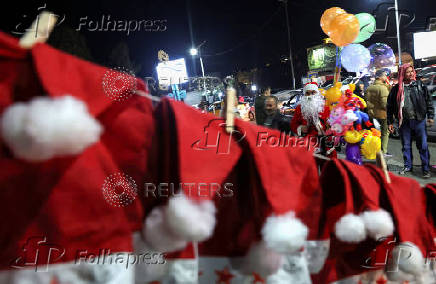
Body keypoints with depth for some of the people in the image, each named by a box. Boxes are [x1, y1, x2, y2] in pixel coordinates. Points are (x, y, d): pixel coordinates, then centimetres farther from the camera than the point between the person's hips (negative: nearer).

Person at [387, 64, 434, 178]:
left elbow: (428, 101, 7)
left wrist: (430, 116, 1)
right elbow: (390, 106, 7)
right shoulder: (396, 89, 3)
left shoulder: (419, 85, 4)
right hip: (404, 122, 1)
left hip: (419, 120, -1)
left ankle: (426, 169, 9)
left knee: (423, 145, 0)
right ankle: (408, 166, 23)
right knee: (406, 146, 10)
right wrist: (390, 122, 5)